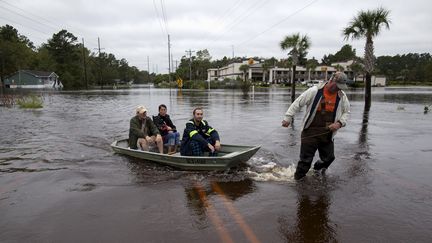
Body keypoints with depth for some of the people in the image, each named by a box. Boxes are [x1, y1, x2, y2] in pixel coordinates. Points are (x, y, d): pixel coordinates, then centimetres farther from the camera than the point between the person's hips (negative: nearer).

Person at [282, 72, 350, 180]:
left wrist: (339, 123, -7)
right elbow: (297, 103, -8)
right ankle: (297, 179, 18)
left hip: (327, 134, 5)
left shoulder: (342, 96, 2)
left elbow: (346, 112, 12)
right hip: (310, 132, -4)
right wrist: (288, 117, -12)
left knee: (328, 157, 14)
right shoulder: (314, 91, -12)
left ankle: (318, 168, 46)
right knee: (305, 159, 0)